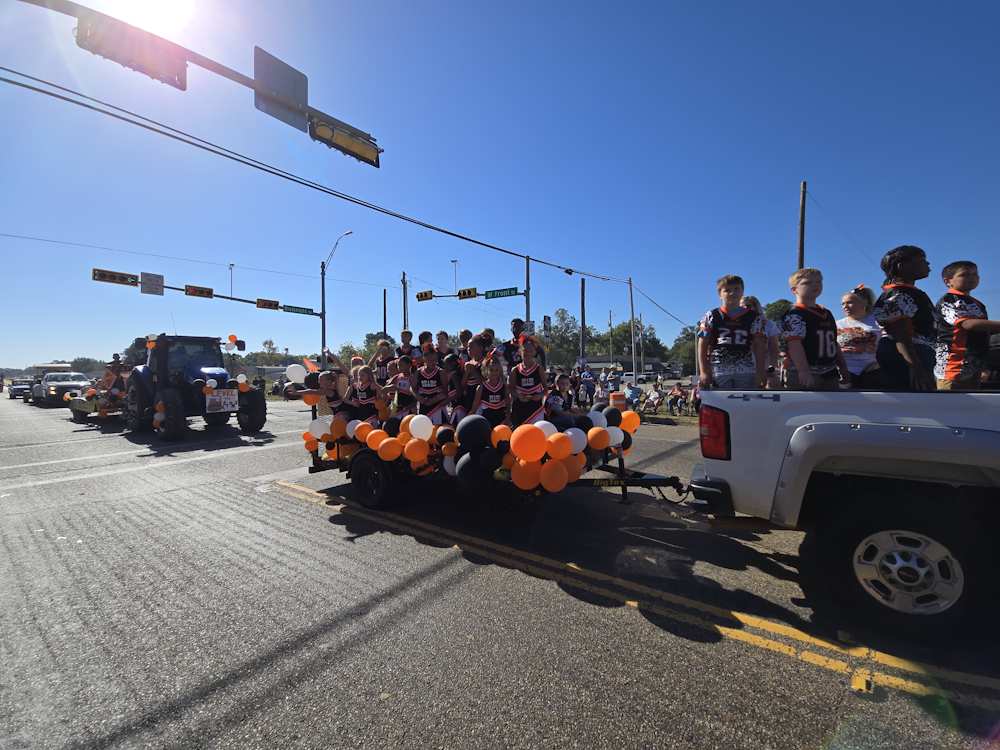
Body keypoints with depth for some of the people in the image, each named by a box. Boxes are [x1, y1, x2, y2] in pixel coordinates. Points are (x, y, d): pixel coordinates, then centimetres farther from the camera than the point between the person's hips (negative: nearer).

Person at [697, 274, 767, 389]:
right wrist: (704, 371, -6)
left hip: (746, 371, 2)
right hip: (718, 370, -2)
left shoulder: (754, 317, 10)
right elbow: (702, 345, 2)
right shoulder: (711, 316, 4)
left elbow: (759, 347, 8)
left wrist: (760, 372, 0)